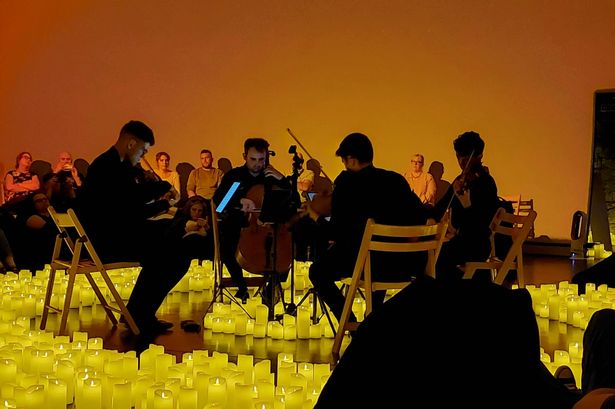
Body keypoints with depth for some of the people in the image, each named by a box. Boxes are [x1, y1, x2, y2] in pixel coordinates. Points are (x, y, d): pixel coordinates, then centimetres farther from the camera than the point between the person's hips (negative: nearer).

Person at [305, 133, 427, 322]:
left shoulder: (346, 183, -7)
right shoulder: (397, 179, 8)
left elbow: (337, 234, -8)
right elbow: (421, 218, 13)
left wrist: (317, 217, 11)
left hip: (372, 263, -5)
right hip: (406, 264, 6)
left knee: (318, 271, 18)